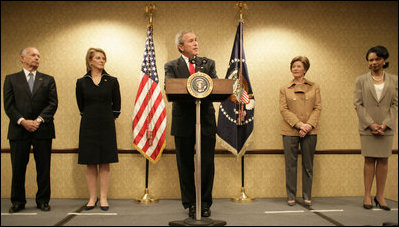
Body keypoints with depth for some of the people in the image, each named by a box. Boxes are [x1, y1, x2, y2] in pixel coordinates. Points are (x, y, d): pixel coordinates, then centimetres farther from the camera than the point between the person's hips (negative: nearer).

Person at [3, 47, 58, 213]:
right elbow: (8, 105, 1)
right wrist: (22, 121, -12)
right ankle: (18, 201, 17)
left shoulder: (48, 80, 12)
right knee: (18, 168, 5)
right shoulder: (11, 79, 10)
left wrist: (38, 120, -11)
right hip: (19, 130, 0)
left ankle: (43, 200, 14)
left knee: (43, 168, 3)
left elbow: (53, 103, 2)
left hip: (42, 130, 0)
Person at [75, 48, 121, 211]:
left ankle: (103, 198, 9)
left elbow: (116, 105, 9)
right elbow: (81, 106, 12)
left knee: (105, 164, 2)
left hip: (106, 126, 0)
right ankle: (92, 198, 13)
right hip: (88, 127, 1)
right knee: (90, 164, 4)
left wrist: (109, 118, 10)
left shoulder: (112, 81, 3)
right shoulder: (81, 82, 4)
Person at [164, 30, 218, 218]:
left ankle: (205, 203, 18)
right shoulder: (172, 66, 7)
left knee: (207, 164, 4)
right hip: (184, 122, -1)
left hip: (206, 121, 1)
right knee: (185, 165, 6)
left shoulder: (209, 64, 13)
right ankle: (190, 203, 19)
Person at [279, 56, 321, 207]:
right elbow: (284, 109, -1)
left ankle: (307, 197, 14)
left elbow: (318, 108, 4)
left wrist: (309, 125, -12)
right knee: (290, 164, 0)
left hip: (310, 131, 1)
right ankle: (291, 197, 9)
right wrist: (299, 124, -13)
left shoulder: (314, 87, 11)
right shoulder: (284, 89, 9)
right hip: (290, 131, 0)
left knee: (308, 164, 5)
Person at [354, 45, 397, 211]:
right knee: (369, 160, 1)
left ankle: (380, 196, 12)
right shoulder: (361, 80, 4)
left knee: (383, 161, 4)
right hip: (367, 127, -1)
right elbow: (358, 104, -2)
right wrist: (370, 124, -11)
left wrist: (386, 124, -9)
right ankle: (367, 196, 7)